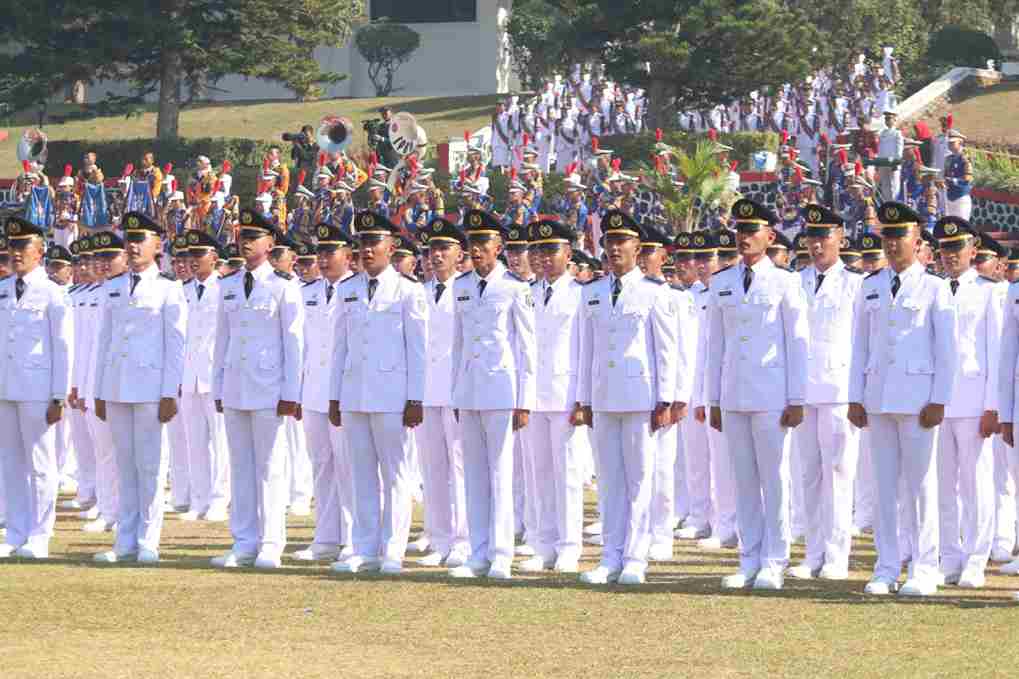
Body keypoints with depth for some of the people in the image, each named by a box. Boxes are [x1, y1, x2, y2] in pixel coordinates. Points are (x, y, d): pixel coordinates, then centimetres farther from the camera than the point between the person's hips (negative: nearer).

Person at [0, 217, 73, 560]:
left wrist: (59, 398, -9)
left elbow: (64, 348, -5)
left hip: (37, 391, -5)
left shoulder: (52, 295, -5)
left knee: (40, 465, 1)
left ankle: (38, 538, 5)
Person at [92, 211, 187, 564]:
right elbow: (104, 340, 15)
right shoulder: (112, 288, 13)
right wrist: (99, 392, 12)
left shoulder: (168, 290, -1)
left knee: (150, 466, -2)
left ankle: (148, 542, 3)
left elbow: (176, 345, -4)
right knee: (124, 465, 7)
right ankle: (125, 542, 10)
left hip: (150, 389, -5)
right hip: (116, 388, 5)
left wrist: (170, 394, -10)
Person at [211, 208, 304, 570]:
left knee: (270, 466, -1)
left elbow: (294, 341, -5)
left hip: (268, 388, -5)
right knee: (240, 466, 7)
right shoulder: (228, 285, 11)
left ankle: (270, 545, 3)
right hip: (235, 387, 5)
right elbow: (222, 338, 15)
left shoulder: (283, 286, -4)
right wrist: (218, 388, 12)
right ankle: (244, 543, 10)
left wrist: (290, 394, -9)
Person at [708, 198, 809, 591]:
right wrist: (714, 400, 11)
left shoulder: (785, 283, -1)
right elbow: (716, 345, 14)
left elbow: (797, 342, -2)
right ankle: (749, 562, 11)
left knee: (774, 479, -1)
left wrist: (796, 400, -6)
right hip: (733, 396, 4)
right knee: (744, 481, 6)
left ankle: (773, 565, 3)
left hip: (771, 395, -4)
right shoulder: (721, 284, 11)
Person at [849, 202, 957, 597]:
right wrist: (856, 398, 7)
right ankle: (886, 570, 8)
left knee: (920, 485, -2)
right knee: (885, 486, 5)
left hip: (917, 397, -4)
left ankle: (923, 571, 3)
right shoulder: (871, 288, 12)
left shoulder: (934, 288, 0)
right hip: (878, 397, 4)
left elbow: (946, 349, -2)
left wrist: (939, 401, -9)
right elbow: (860, 345, 13)